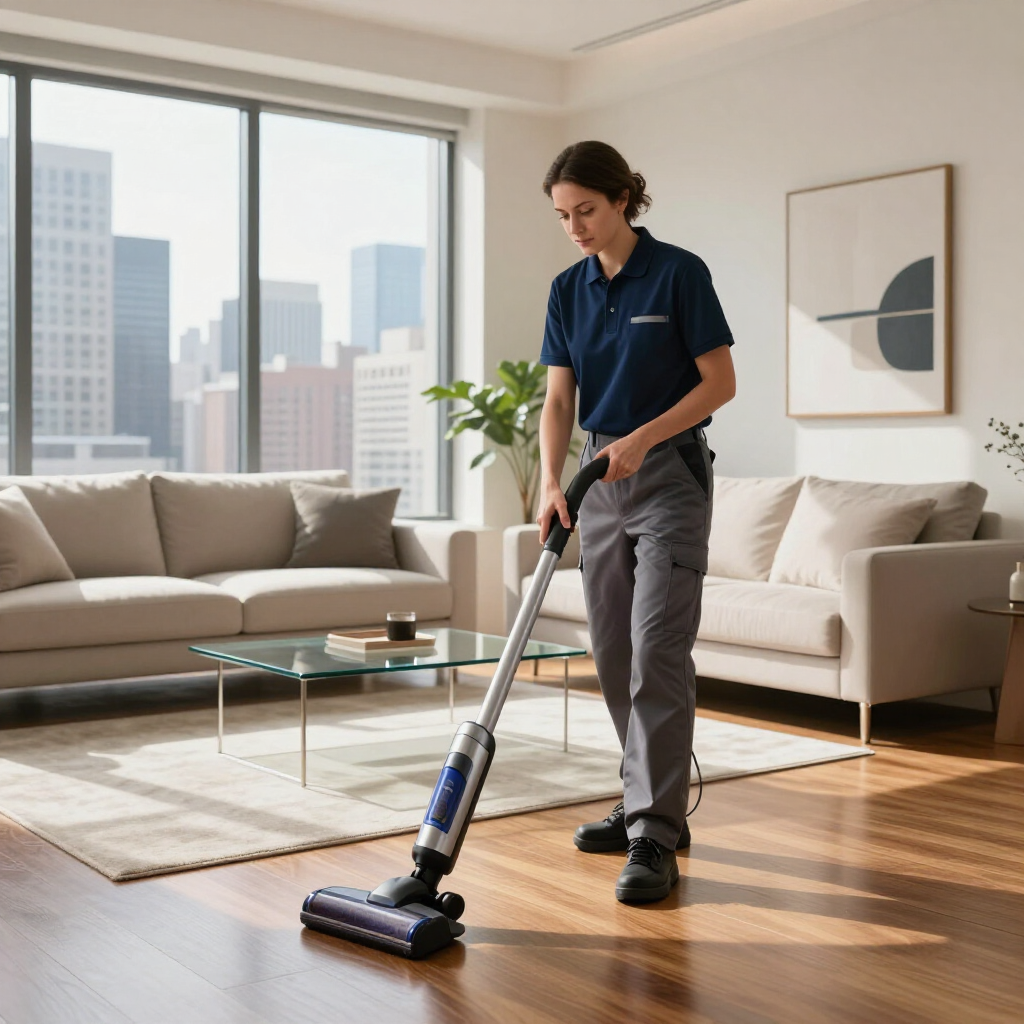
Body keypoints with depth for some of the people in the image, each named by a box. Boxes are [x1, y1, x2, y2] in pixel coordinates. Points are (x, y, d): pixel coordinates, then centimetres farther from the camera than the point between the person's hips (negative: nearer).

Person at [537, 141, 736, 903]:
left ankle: (655, 838, -10)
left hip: (669, 476, -6)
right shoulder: (569, 290, 8)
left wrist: (641, 437, -20)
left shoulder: (679, 273, -9)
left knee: (657, 653, -12)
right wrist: (552, 482, -12)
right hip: (602, 478, 7)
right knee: (614, 656, 9)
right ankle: (648, 804, 23)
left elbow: (720, 382, -11)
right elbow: (559, 399, 3)